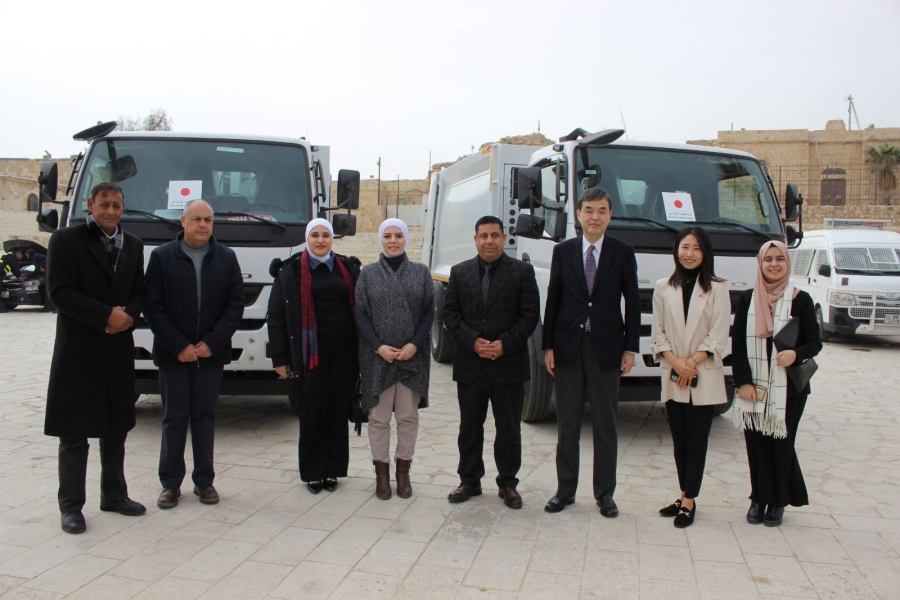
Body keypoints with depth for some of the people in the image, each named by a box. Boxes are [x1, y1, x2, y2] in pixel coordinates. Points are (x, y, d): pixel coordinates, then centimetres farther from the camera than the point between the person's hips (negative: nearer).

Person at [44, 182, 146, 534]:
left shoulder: (132, 245, 11)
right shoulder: (66, 240, -5)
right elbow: (60, 292, -13)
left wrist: (128, 316, -9)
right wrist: (106, 316, -18)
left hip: (119, 349, 5)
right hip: (78, 350, -5)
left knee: (116, 429, 13)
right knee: (74, 432, 2)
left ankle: (114, 495, 26)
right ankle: (71, 505, 13)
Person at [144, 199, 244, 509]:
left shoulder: (227, 258, 4)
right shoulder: (161, 257, 0)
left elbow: (235, 304, 0)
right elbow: (153, 307, -4)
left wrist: (211, 343, -9)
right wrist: (179, 346, -12)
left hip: (211, 354, 1)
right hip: (173, 355, -1)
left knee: (205, 417, 9)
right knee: (174, 420, 6)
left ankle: (204, 480, 18)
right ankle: (170, 483, 16)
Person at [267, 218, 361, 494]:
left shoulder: (348, 269, 10)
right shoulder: (290, 271, 3)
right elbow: (276, 317, 2)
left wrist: (363, 351, 2)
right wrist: (280, 358, -3)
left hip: (343, 352, 2)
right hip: (311, 353, -2)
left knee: (338, 411, 7)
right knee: (312, 413, 4)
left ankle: (333, 470, 20)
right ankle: (313, 472, 17)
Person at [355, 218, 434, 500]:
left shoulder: (420, 272, 5)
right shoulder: (368, 274, 3)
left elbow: (429, 312, 2)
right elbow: (361, 315, 0)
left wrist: (414, 344, -10)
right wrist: (379, 347, -11)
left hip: (413, 356, 1)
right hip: (377, 357, 0)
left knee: (408, 417, 7)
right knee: (379, 418, 4)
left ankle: (403, 471, 20)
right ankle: (381, 473, 17)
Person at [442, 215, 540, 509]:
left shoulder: (523, 271, 1)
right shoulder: (459, 272, 7)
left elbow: (529, 315, -4)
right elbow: (450, 314, 2)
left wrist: (504, 344, -14)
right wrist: (474, 342, -12)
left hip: (509, 365, -2)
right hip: (469, 365, 2)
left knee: (509, 429, 7)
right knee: (469, 427, 11)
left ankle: (508, 483, 21)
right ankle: (470, 480, 25)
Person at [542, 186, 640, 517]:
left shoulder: (623, 252, 2)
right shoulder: (563, 251, 4)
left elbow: (633, 303, 2)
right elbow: (552, 301, 4)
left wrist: (630, 348, -4)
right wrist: (548, 346, 0)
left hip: (606, 349, -1)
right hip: (568, 347, 1)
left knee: (605, 427, 7)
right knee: (567, 426, 9)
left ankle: (605, 493, 19)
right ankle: (565, 490, 21)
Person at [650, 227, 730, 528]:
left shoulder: (717, 288, 0)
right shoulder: (663, 288, 7)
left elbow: (718, 336, -5)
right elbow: (657, 332, 4)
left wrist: (692, 362, -13)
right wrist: (675, 362, -10)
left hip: (705, 379, -3)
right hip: (672, 378, 3)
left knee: (697, 441, 1)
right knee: (679, 441, 9)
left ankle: (689, 501, 7)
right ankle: (684, 496, 20)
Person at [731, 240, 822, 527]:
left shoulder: (800, 300, -1)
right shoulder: (747, 299, 4)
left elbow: (814, 342, 2)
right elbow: (737, 344, 3)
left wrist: (796, 354, -20)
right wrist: (743, 382, -6)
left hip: (789, 388, -1)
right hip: (754, 387, 2)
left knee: (781, 444, 5)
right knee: (756, 444, 5)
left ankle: (778, 502, 21)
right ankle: (759, 499, 20)